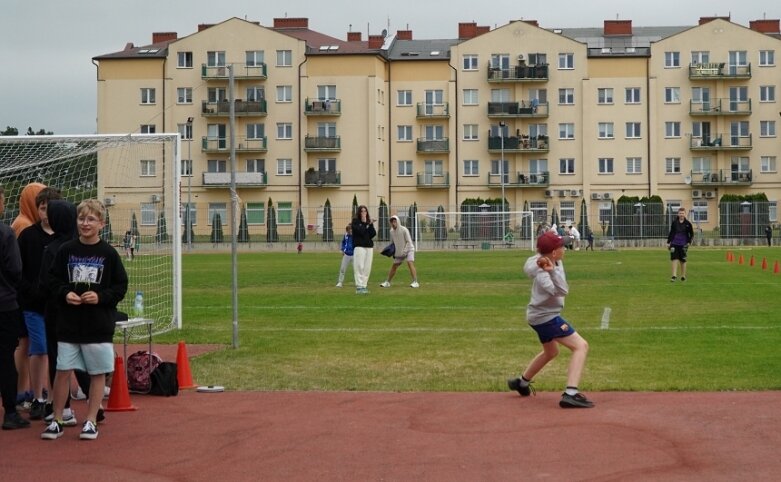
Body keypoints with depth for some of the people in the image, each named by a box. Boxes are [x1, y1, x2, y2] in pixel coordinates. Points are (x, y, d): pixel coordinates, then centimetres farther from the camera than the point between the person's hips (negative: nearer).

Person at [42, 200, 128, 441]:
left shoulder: (109, 254, -3)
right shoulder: (66, 250, 1)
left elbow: (121, 287, 0)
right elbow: (52, 280, 6)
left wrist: (101, 297, -15)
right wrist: (65, 294, -12)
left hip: (99, 325, -1)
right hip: (68, 323, 1)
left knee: (98, 373, 5)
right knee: (62, 371, 3)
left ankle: (91, 421, 16)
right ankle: (57, 421, 14)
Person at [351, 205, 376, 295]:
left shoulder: (369, 222, 15)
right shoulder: (355, 221, 1)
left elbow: (373, 234, 6)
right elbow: (360, 231, -13)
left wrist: (371, 225, -5)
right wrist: (364, 223, -8)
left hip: (369, 247, 5)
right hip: (359, 246, -5)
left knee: (367, 268, 2)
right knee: (359, 267, -10)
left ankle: (364, 285, 7)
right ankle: (359, 286, -12)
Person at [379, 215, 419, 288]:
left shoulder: (404, 230, -17)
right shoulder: (391, 231, 0)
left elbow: (409, 242, -16)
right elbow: (392, 243, 14)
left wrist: (404, 250, -23)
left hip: (408, 250, -6)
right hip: (399, 252, 6)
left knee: (410, 263, -24)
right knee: (394, 266, 10)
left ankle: (415, 282, -29)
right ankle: (387, 282, 23)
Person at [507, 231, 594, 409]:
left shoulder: (556, 263, 0)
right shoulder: (542, 273, -27)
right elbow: (560, 291, -39)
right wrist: (551, 271, -52)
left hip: (540, 315, 10)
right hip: (546, 317, -10)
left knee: (551, 352, 32)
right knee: (581, 346, -17)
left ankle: (522, 382, 48)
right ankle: (570, 393, -28)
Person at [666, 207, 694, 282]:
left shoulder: (687, 224, -1)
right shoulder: (674, 222, 3)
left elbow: (691, 234, 7)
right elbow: (671, 233, 12)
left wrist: (689, 242, -5)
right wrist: (668, 242, 8)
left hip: (683, 245, -1)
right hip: (674, 244, 1)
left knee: (682, 260, 6)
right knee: (674, 259, -9)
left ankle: (683, 276, 19)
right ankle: (674, 275, -10)